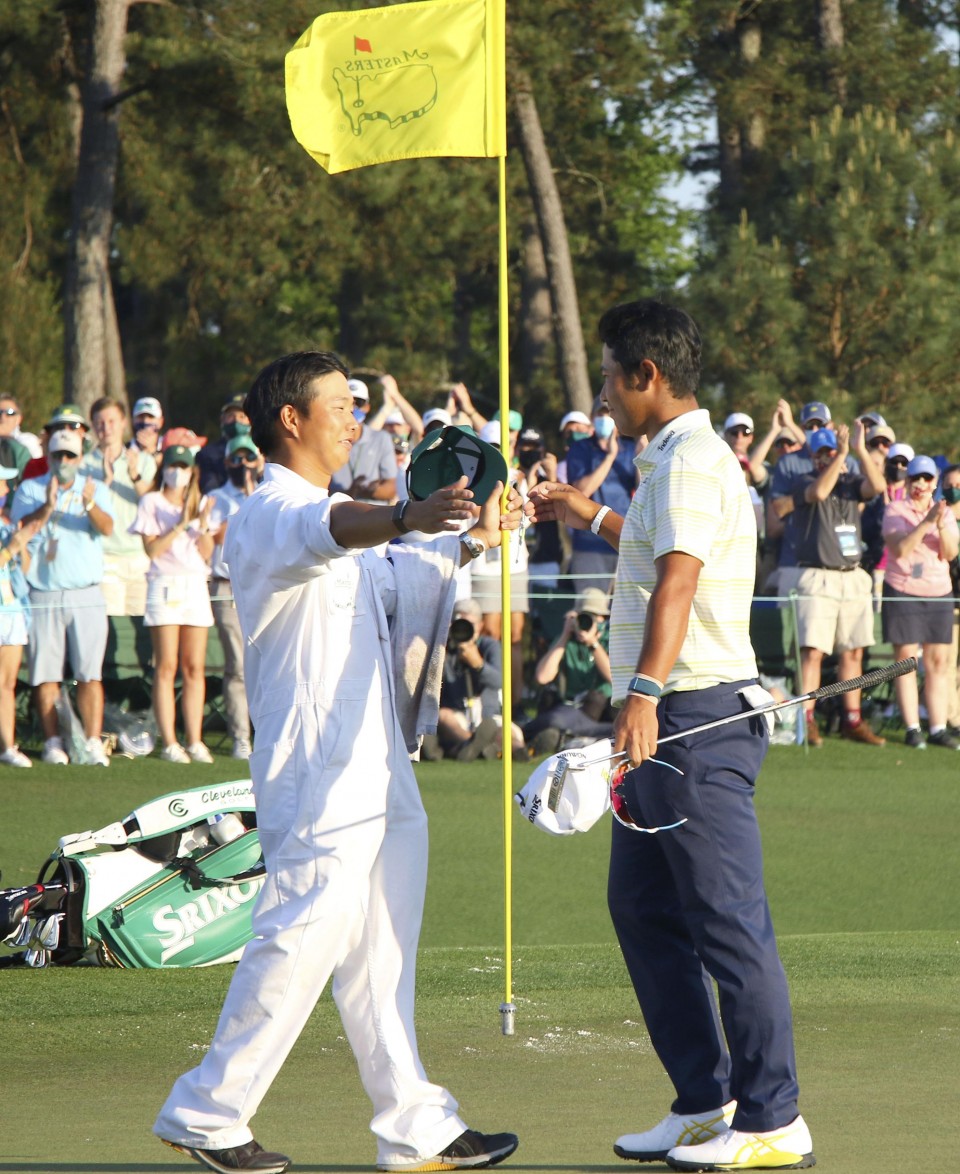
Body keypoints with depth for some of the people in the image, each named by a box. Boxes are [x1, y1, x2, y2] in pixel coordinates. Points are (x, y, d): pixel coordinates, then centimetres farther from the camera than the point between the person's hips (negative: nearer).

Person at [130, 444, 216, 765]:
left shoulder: (199, 504, 16)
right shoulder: (152, 502, 4)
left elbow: (207, 553, 8)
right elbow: (152, 548, -7)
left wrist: (203, 524, -7)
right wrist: (181, 524, -13)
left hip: (196, 585, 4)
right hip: (165, 584, -4)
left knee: (195, 667, 1)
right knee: (166, 666, -8)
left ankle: (194, 741, 2)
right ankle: (169, 742, -8)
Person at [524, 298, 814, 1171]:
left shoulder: (691, 462, -15)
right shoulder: (670, 462, 19)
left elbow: (678, 579, -32)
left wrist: (646, 691, -44)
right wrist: (587, 515, 51)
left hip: (699, 717, -11)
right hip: (664, 723, 11)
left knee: (727, 920, -8)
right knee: (643, 908, 14)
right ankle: (706, 1102, 19)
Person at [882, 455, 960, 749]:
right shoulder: (895, 510, -1)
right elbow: (900, 548, -14)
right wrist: (926, 522, -22)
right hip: (903, 592, -3)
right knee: (906, 660, -4)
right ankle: (912, 728, -2)